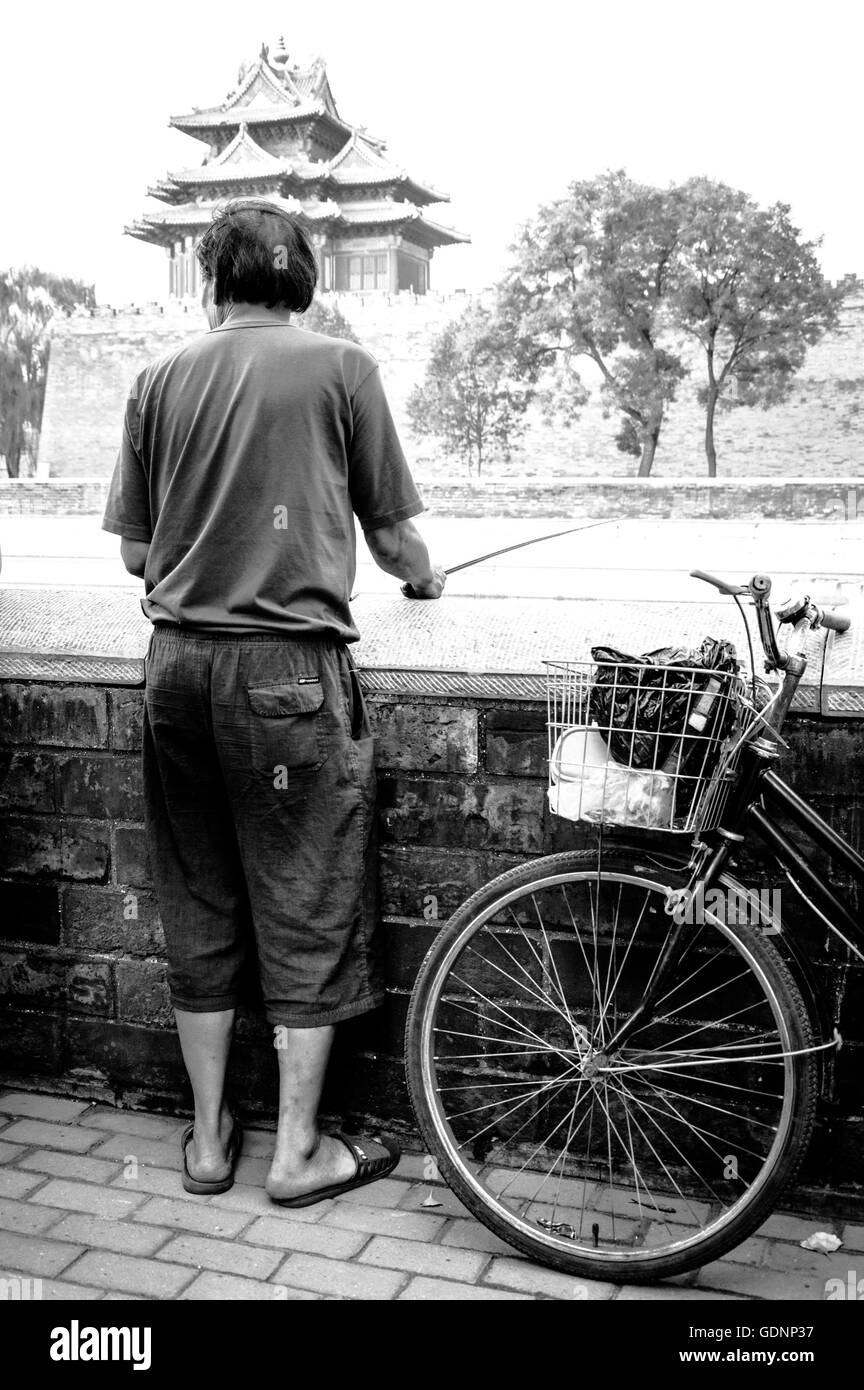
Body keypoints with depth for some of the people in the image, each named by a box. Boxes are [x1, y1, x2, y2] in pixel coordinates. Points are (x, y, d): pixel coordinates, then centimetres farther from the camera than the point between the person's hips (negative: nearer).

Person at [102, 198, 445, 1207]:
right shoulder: (339, 367, -1)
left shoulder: (161, 379, 7)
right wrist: (424, 579, 24)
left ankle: (208, 1136, 26)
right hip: (289, 665, -4)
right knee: (307, 907, 8)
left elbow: (135, 553, 9)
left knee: (197, 907, 14)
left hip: (178, 661, 4)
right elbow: (390, 533, 3)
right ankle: (298, 1150, 18)